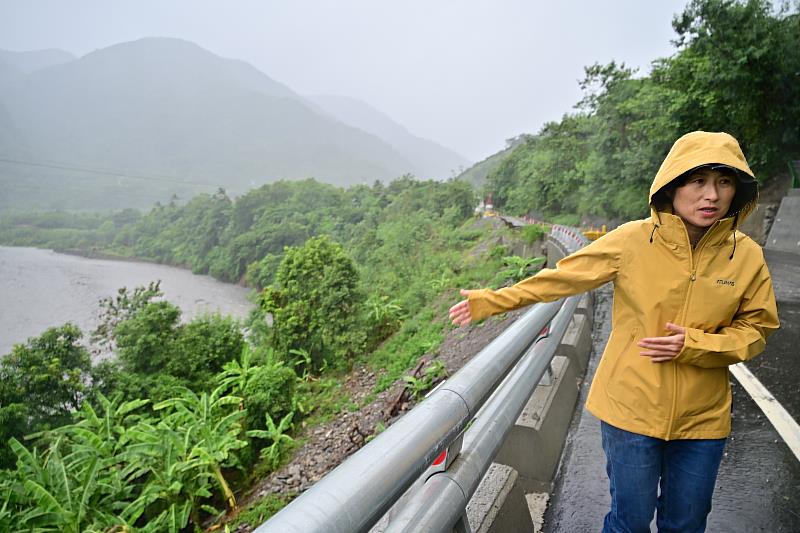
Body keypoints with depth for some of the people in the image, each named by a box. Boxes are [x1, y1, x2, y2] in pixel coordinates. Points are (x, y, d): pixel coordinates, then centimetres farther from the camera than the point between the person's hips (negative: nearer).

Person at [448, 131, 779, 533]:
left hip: (702, 419, 3)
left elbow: (756, 327, 2)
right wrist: (492, 301, -5)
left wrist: (695, 345, -17)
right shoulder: (632, 240, -14)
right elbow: (560, 277, -7)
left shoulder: (747, 255, -7)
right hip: (631, 409, -2)